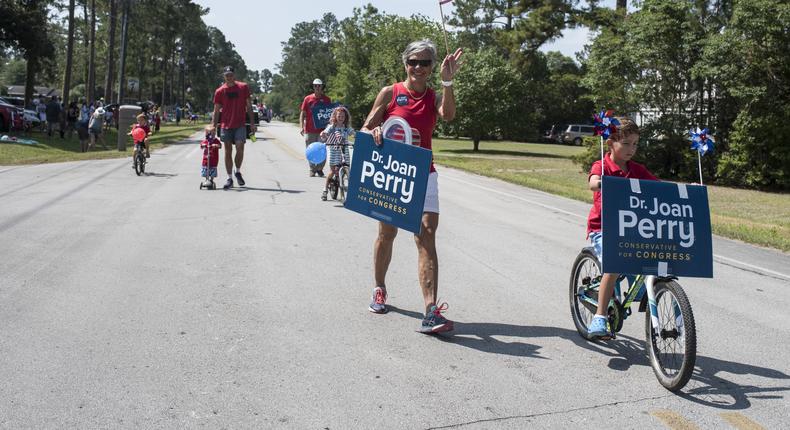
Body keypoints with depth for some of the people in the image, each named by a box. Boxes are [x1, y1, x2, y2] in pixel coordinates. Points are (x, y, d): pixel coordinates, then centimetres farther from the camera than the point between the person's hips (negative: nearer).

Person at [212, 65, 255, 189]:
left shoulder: (243, 87, 4)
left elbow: (249, 106, 9)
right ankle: (229, 178, 10)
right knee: (228, 151, 3)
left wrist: (252, 123, 5)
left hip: (240, 124, -1)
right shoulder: (219, 91, 3)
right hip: (226, 125, 1)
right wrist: (213, 126, -1)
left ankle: (238, 172, 13)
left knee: (240, 148, -12)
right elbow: (216, 111, 6)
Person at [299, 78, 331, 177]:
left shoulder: (326, 100, 6)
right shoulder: (308, 98, 5)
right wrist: (301, 127, -3)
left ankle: (320, 169, 11)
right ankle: (312, 169, 16)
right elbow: (302, 114, 6)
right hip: (309, 130, 0)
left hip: (322, 130, 0)